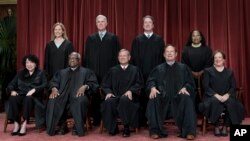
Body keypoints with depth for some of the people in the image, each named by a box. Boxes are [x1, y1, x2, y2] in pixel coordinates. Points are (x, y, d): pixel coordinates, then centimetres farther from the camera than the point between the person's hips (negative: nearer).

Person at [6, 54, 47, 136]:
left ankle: (24, 124, -33)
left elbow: (45, 85, -5)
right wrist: (12, 90, -10)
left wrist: (34, 90, -21)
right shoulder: (20, 73, 21)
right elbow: (11, 84, 14)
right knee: (12, 98, -31)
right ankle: (16, 124, -28)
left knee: (28, 98, -37)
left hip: (34, 97, -3)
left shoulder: (40, 73, 11)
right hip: (21, 95, 3)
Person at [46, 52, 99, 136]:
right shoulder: (62, 72, 30)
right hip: (63, 95, 3)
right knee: (52, 100, -29)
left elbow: (93, 83, 5)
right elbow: (53, 82, 18)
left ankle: (78, 128, -23)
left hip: (78, 95, -2)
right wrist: (54, 88, -6)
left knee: (80, 101, -38)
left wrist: (85, 86, -16)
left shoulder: (86, 72, 20)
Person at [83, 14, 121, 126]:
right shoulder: (90, 38, 14)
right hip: (94, 72, 2)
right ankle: (96, 119, 13)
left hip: (108, 72, -2)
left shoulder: (113, 38, 7)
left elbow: (116, 55, 3)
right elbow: (86, 56, 11)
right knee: (95, 96, 3)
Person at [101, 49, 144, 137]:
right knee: (108, 102, -33)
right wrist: (108, 92, -8)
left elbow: (139, 83, 5)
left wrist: (131, 91, -13)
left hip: (128, 96, -2)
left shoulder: (135, 70, 15)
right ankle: (112, 128, -14)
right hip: (115, 96, 2)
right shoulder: (113, 70, 19)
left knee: (124, 100, -38)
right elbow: (105, 84, 14)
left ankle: (126, 127, -22)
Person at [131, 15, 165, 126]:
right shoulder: (137, 40, 10)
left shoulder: (159, 39, 9)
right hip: (141, 73, 0)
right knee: (142, 96, 1)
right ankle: (142, 120, 9)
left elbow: (162, 56, 5)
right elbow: (134, 57, 7)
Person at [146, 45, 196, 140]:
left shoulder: (183, 68, 15)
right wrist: (153, 88, -16)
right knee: (153, 100, -30)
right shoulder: (158, 69, 18)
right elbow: (150, 81, 7)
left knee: (187, 100, -32)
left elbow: (190, 82, 8)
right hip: (163, 97, 1)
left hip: (178, 97, 0)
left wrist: (185, 88, -15)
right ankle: (155, 130, -22)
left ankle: (189, 131, -26)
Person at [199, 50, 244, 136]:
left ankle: (225, 127, -20)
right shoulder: (208, 71, 9)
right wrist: (216, 95, -17)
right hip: (212, 96, -2)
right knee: (214, 102, -37)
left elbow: (233, 87, 6)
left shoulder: (229, 72, 16)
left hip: (226, 97, 2)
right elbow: (206, 86, -2)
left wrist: (227, 95, -15)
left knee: (232, 102, -32)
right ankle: (216, 127, -22)